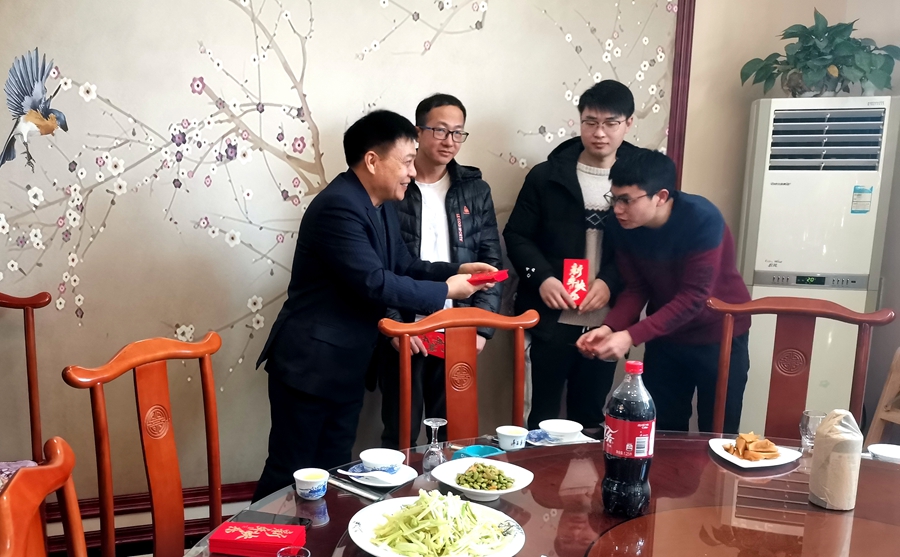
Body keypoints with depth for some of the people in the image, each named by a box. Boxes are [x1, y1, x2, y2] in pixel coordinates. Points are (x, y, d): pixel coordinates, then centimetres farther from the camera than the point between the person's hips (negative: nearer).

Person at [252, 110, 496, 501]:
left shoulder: (380, 207, 9)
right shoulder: (339, 206, -22)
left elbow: (403, 266, 15)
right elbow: (375, 283, -27)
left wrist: (456, 270, 0)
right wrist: (445, 291, -16)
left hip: (347, 367, 9)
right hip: (309, 365, -9)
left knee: (333, 470, 16)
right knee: (289, 473, 2)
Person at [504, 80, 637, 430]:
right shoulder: (546, 176, 1)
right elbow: (516, 235, 2)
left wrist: (610, 283, -14)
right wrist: (542, 277, -14)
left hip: (606, 322, 1)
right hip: (553, 319, -1)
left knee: (590, 415, 14)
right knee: (543, 413, 8)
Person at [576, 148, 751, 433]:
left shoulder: (702, 219, -28)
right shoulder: (622, 226, -13)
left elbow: (693, 298, -29)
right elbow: (636, 288, -8)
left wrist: (631, 336, -36)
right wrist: (610, 327, -27)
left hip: (720, 335, -4)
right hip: (665, 335, 4)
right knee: (660, 431, 11)